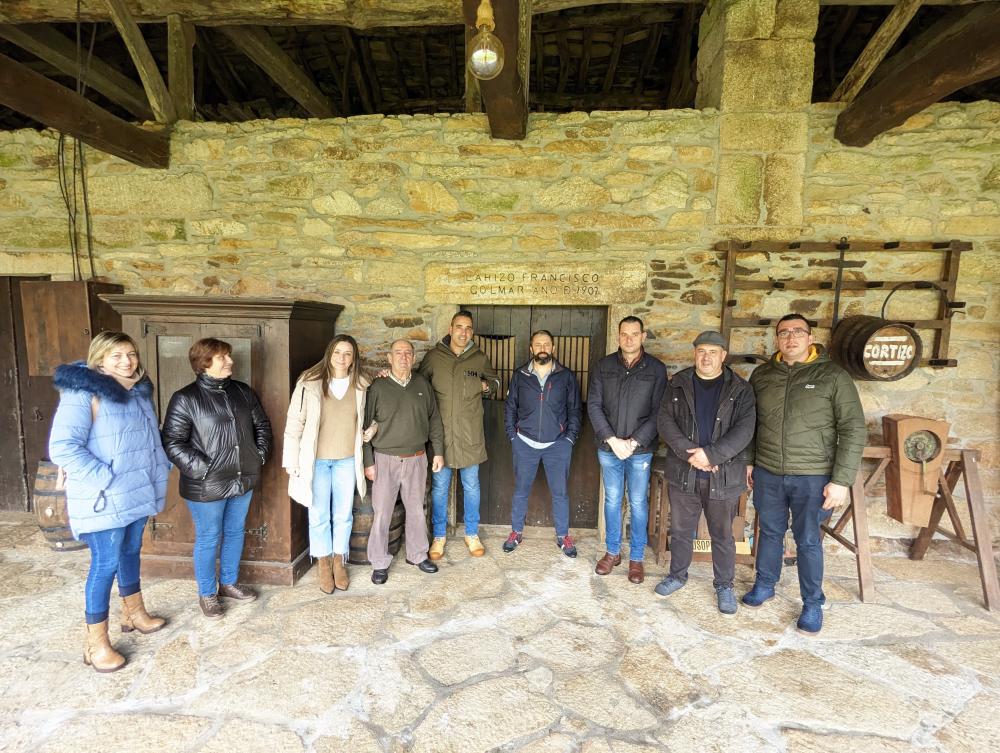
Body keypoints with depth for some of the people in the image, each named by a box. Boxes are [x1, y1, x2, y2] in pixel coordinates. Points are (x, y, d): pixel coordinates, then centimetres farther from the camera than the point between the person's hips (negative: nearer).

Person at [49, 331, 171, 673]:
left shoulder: (138, 391, 7)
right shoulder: (82, 394, -17)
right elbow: (61, 447, -23)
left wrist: (160, 468, 9)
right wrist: (105, 479, -23)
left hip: (137, 492, 7)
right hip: (105, 500, -7)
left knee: (130, 553, 21)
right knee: (105, 564, 1)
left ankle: (134, 613, 38)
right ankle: (96, 643, 16)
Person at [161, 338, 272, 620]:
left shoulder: (244, 392, 4)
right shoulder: (185, 398, -12)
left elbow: (262, 425, 13)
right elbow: (172, 442, -13)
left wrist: (260, 455, 4)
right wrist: (202, 468, -17)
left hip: (243, 480, 5)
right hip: (206, 486, -5)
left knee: (235, 532, 19)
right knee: (208, 539, 9)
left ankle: (229, 583, 39)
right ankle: (207, 593, 30)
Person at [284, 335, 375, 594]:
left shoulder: (362, 386, -2)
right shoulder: (309, 383, -11)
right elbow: (294, 422, -7)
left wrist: (372, 429, -3)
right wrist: (291, 460, -7)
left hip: (347, 460, 2)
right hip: (316, 460, -2)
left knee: (343, 515, 13)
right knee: (319, 516, 10)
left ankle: (339, 562, 32)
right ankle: (324, 565, 29)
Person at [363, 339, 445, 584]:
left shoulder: (422, 384, 4)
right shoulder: (378, 387, -5)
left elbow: (434, 420, 9)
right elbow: (366, 426, -3)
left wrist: (438, 452, 6)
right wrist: (368, 462, -5)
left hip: (416, 459, 3)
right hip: (385, 460, -3)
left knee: (416, 510, 14)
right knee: (382, 513, 3)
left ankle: (417, 554, 31)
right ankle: (380, 563, 19)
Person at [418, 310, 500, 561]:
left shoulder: (480, 358, 3)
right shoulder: (433, 357, -1)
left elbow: (495, 380, 21)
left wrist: (486, 385, -1)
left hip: (470, 435, 1)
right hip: (441, 434, -1)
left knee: (471, 486, 13)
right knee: (439, 487, 9)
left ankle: (472, 534, 30)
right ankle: (439, 536, 27)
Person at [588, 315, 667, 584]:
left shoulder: (656, 369, -3)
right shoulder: (604, 366, 1)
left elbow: (658, 413, -7)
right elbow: (593, 405, -3)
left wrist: (633, 442, -15)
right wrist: (612, 440, -12)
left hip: (641, 449, -1)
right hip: (608, 447, 2)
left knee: (638, 503, 8)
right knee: (612, 500, 13)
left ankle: (636, 558, 24)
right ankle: (612, 552, 29)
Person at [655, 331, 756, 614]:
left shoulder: (740, 390, -2)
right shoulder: (678, 385, 2)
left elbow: (744, 430, -12)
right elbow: (665, 421, -6)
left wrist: (711, 454, -21)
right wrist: (690, 453, -17)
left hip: (723, 476, -1)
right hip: (683, 473, 2)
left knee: (722, 535, 12)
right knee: (680, 530, 16)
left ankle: (724, 585, 31)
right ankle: (677, 575, 35)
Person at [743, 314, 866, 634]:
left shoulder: (833, 376, -8)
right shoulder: (761, 375, 3)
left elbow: (854, 430, -9)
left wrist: (841, 480, -13)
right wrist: (748, 461, 10)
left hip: (812, 476, -3)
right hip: (767, 474, 3)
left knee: (808, 541, 9)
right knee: (770, 532, 18)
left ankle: (813, 603, 29)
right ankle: (764, 585, 37)